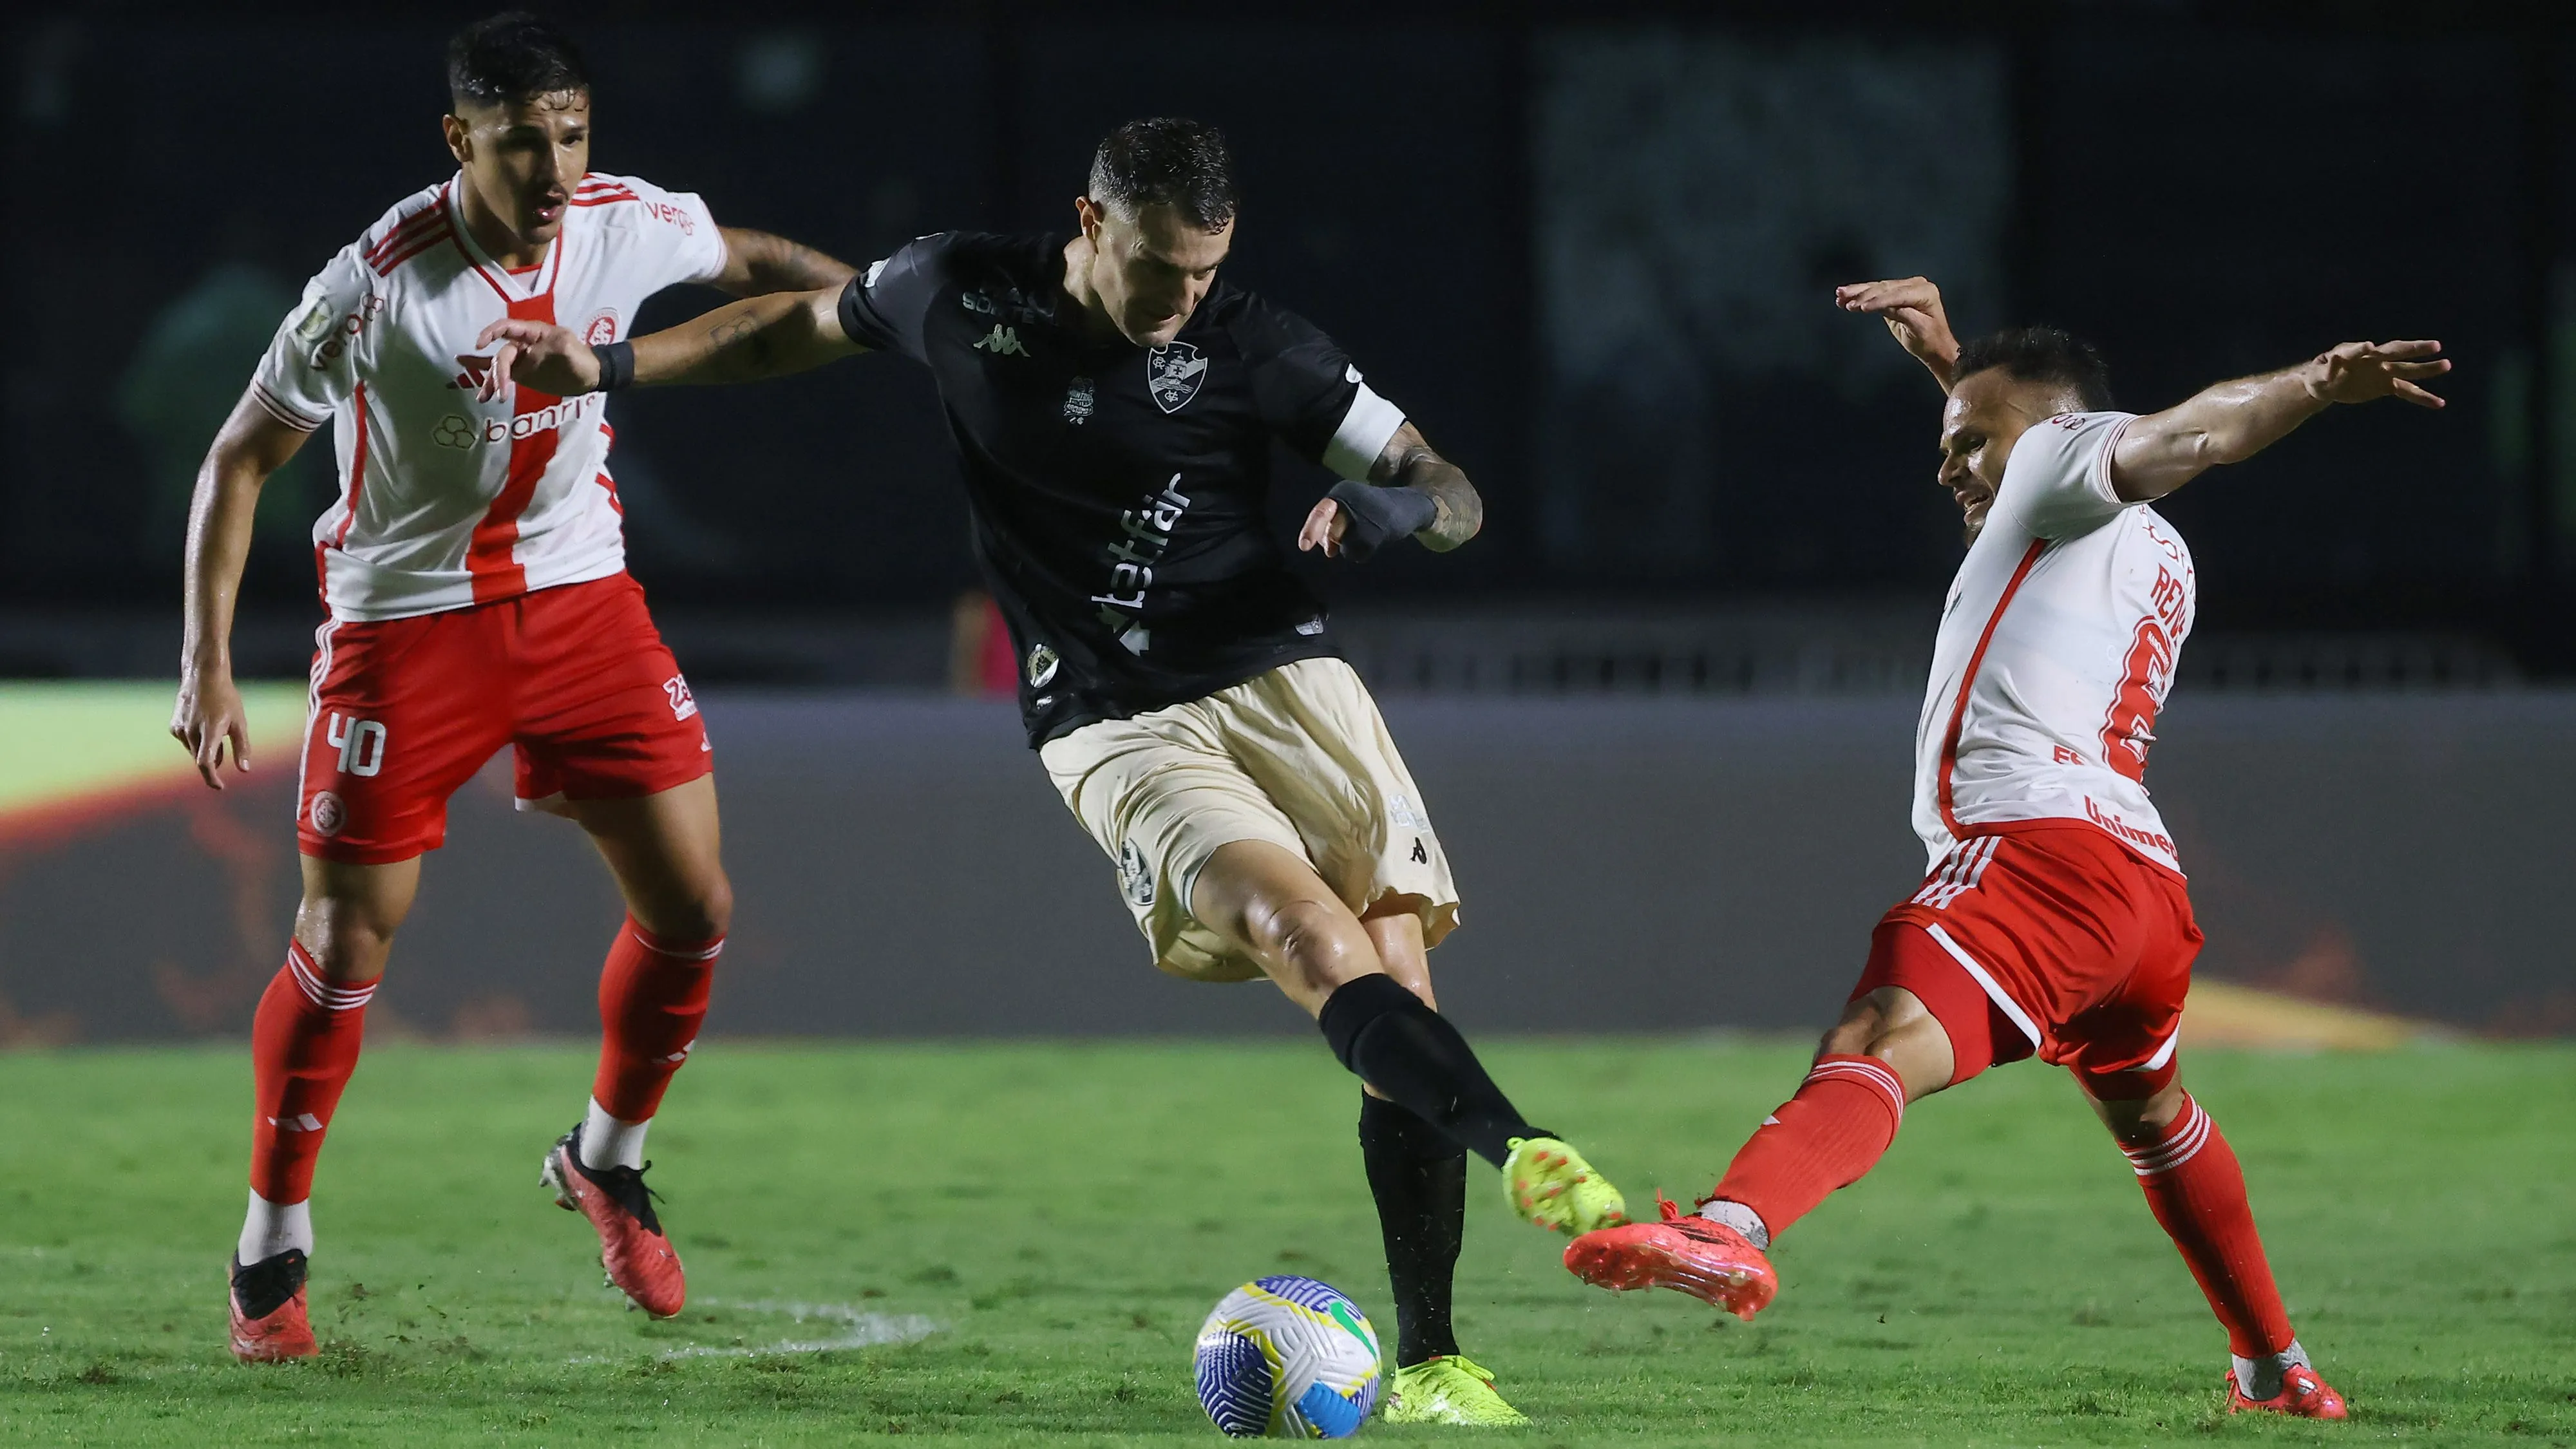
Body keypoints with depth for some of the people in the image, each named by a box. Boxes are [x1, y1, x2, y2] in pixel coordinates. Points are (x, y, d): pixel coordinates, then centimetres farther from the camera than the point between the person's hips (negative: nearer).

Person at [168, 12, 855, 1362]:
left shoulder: (628, 227, -10)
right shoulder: (377, 287, -23)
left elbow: (746, 260, 15)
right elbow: (240, 457, -13)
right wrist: (209, 664, -18)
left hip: (579, 598, 5)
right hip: (405, 626, -4)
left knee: (692, 907, 0)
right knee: (348, 941, -4)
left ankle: (608, 1159, 25)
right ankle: (273, 1242, 13)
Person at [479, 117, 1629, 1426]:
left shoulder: (1253, 347, -1)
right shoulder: (962, 293, 2)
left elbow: (1453, 497, 4)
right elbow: (799, 327, 23)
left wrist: (1390, 505, -19)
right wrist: (607, 367, 20)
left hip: (1281, 678, 1)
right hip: (1115, 730, -1)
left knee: (1396, 974, -13)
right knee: (1319, 942, -28)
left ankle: (1427, 1363, -6)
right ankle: (1522, 1156, -48)